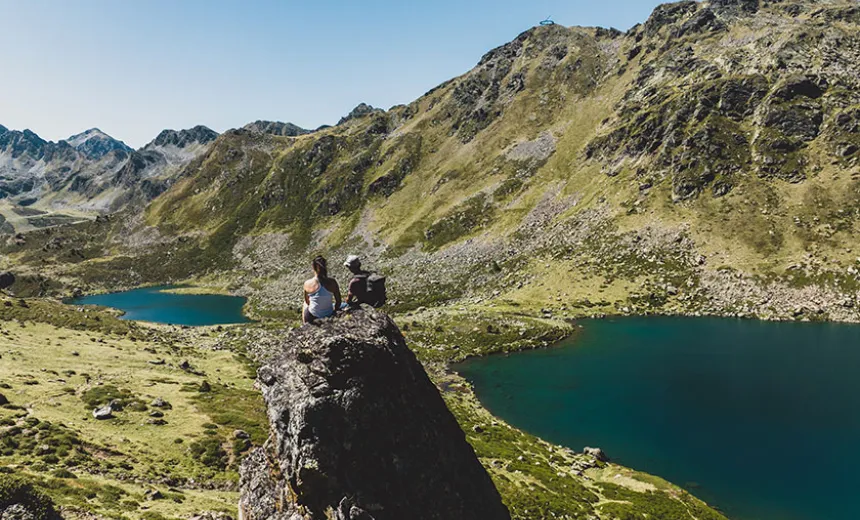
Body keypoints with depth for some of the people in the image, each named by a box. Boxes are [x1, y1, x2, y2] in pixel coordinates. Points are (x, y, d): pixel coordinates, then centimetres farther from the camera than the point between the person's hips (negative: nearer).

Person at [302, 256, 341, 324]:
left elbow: (307, 301, -1)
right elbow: (338, 301, -9)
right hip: (329, 316, 1)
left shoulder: (307, 283, -18)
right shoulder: (332, 282, -18)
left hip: (312, 317, 0)